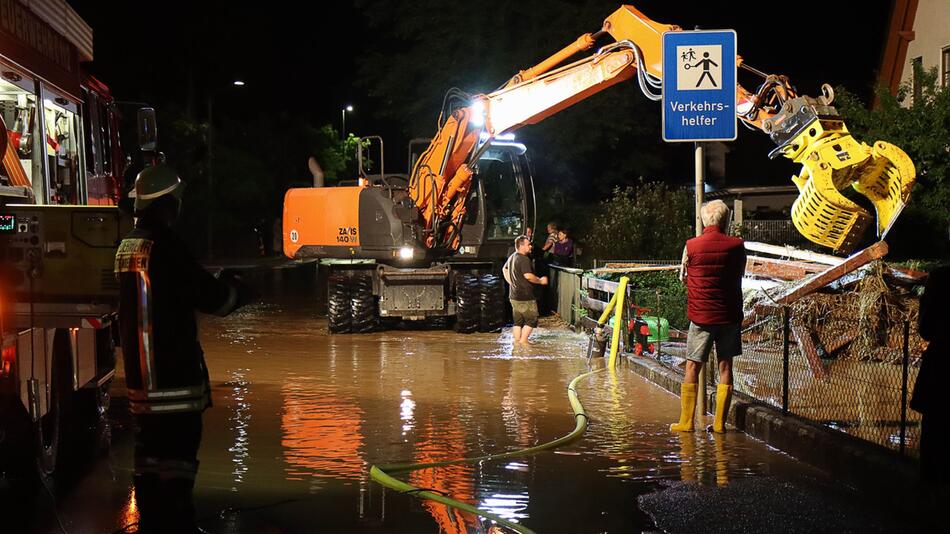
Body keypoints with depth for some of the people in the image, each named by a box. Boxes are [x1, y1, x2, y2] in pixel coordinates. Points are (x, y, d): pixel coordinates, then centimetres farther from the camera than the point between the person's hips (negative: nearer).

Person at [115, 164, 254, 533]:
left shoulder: (128, 246, 11)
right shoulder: (164, 245, -17)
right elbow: (209, 295, -14)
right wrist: (237, 290, 7)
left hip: (139, 370, 9)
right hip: (173, 372, -9)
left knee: (150, 447, 15)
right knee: (178, 447, -3)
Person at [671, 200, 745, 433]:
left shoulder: (691, 246, -5)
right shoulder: (737, 246, -3)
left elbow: (683, 276, 9)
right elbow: (740, 277, 10)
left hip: (700, 316, -1)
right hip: (729, 315, 1)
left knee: (692, 368, 6)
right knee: (725, 366, 7)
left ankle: (686, 421, 5)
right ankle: (720, 422, 8)